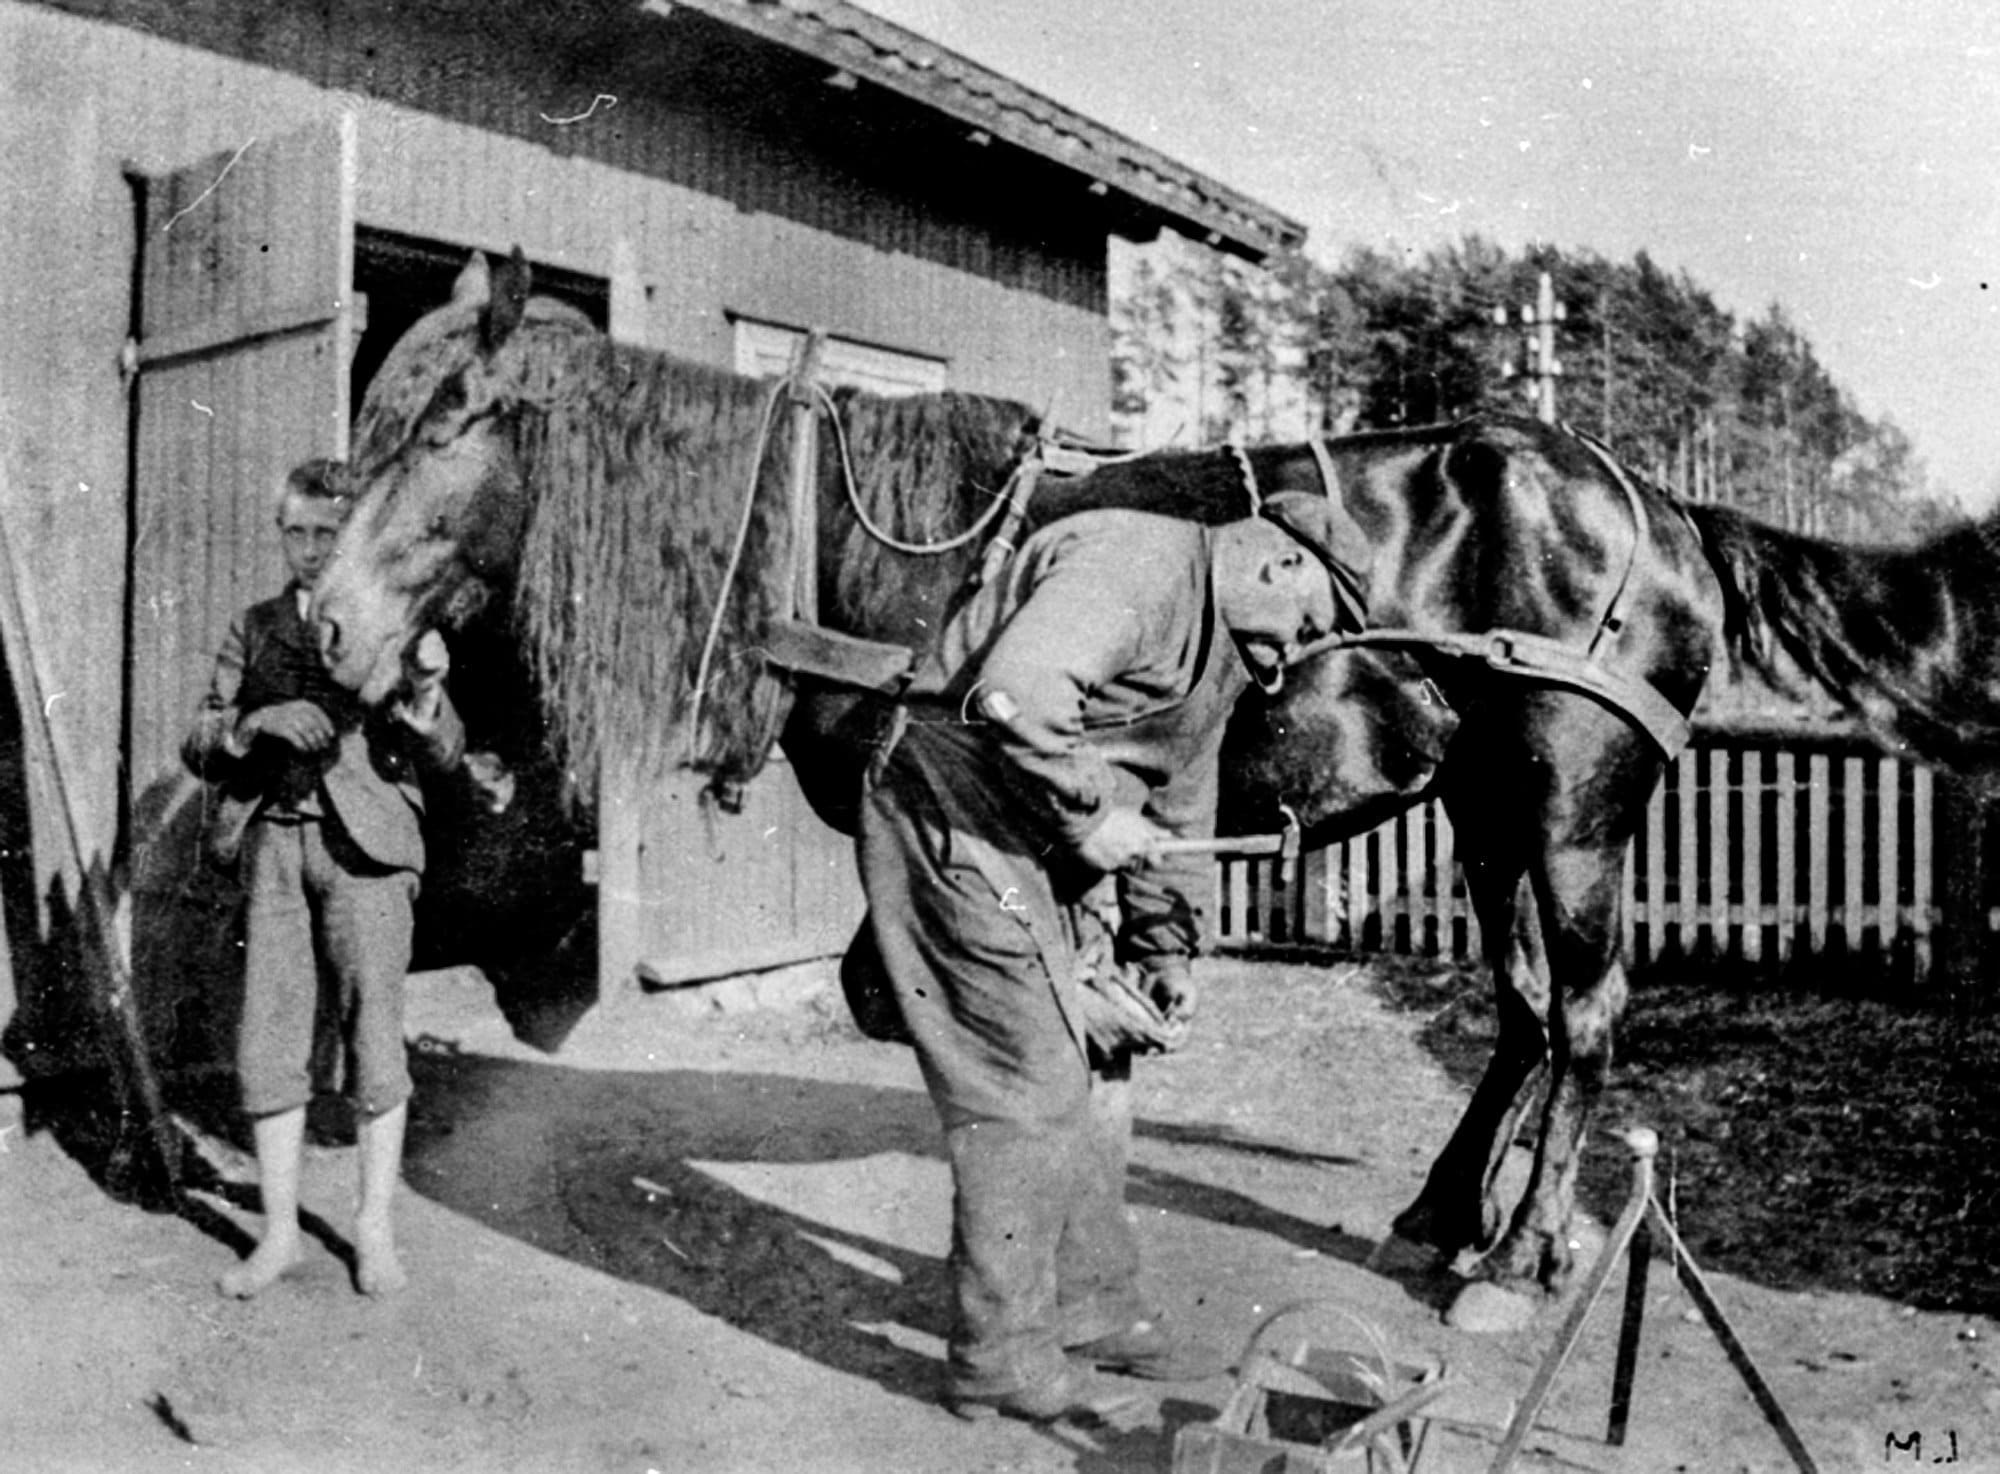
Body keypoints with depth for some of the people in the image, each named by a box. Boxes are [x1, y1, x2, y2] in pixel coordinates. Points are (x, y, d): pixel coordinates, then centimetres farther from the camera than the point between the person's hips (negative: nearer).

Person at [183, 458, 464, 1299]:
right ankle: (280, 1232, 17)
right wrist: (258, 723, -14)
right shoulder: (253, 631, 14)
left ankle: (375, 1228, 12)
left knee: (372, 1035, -1)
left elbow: (443, 752, -4)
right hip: (273, 841, 3)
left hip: (363, 838, -3)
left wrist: (426, 692, -26)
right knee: (268, 1042, 4)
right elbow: (200, 748, 7)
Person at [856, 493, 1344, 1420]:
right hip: (953, 817, -10)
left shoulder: (1225, 657, 15)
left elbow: (1179, 812, 20)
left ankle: (1096, 1314, 32)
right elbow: (1011, 696, -33)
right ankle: (1001, 1363, 10)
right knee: (1027, 1092, -5)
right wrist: (1091, 812, -22)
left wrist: (1165, 949, 16)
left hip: (1025, 851, 10)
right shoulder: (1136, 562, -18)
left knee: (1082, 1087, 16)